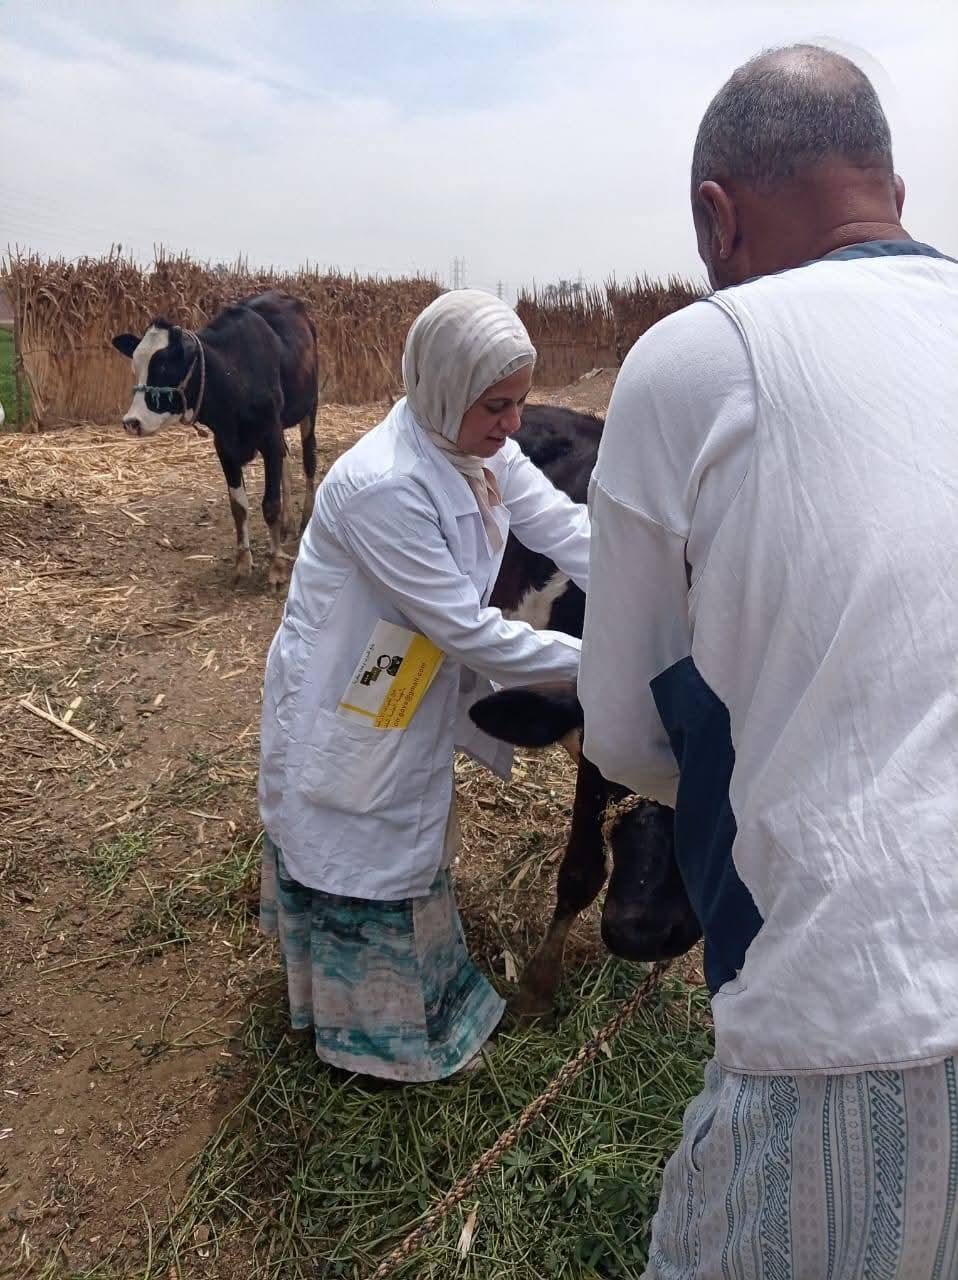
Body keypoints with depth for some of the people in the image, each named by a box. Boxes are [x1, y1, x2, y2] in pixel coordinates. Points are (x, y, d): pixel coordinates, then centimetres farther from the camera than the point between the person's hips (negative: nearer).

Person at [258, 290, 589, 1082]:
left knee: (416, 849, 28)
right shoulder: (381, 485, -34)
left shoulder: (484, 454, -7)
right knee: (358, 865, 12)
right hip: (342, 711, -9)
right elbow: (467, 628, -31)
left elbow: (571, 530, -11)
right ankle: (370, 1035, 38)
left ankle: (426, 996, 54)